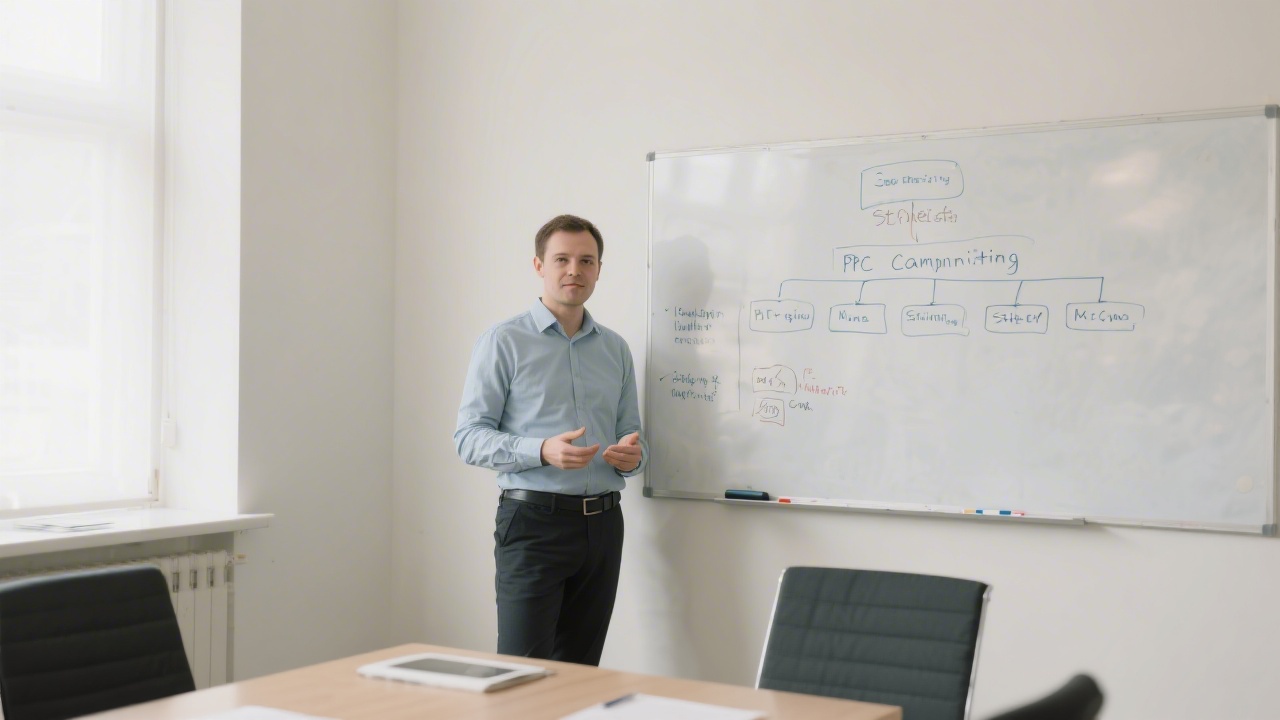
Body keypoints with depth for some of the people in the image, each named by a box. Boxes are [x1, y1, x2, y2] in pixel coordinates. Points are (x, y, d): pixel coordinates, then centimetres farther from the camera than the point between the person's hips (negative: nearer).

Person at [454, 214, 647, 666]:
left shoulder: (615, 349, 15)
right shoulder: (504, 342, -1)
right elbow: (469, 438, -7)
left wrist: (632, 456, -6)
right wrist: (543, 451, -23)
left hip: (601, 522, 5)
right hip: (534, 519, -5)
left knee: (579, 672, 8)